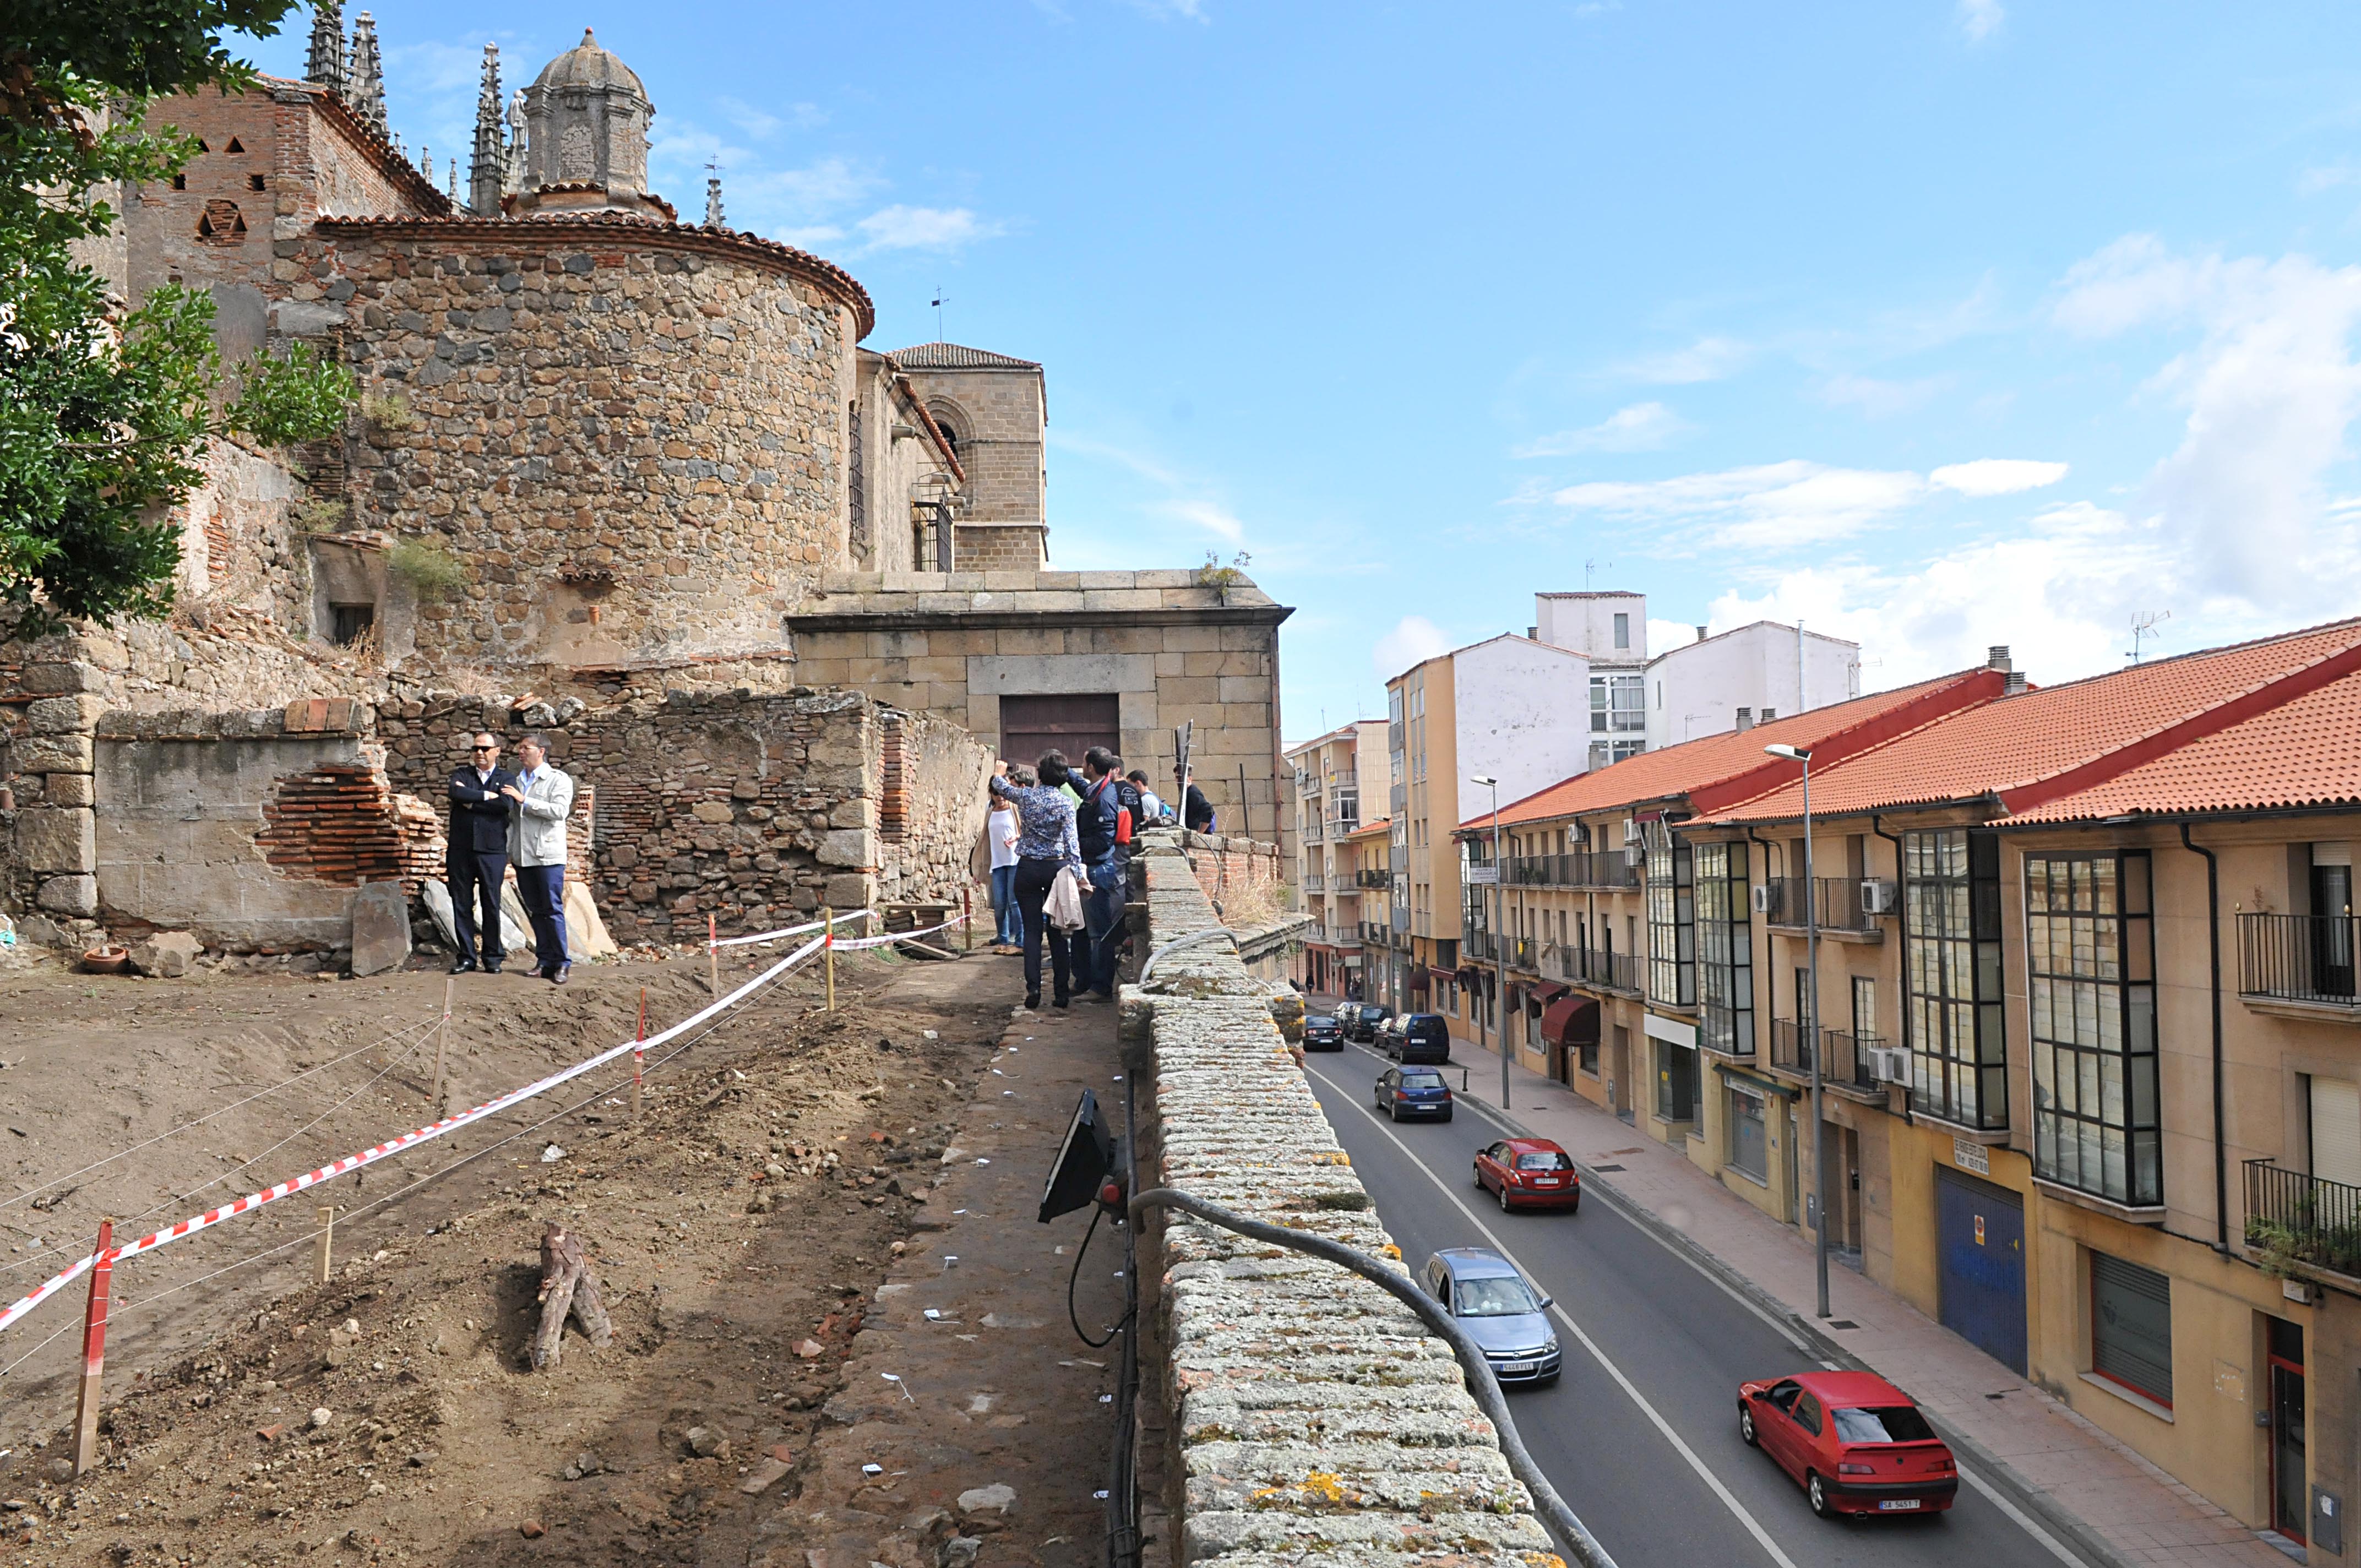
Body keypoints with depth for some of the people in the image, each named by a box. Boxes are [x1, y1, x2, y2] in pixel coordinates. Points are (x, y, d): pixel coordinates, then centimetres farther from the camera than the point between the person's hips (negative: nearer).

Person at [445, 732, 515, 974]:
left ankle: (493, 957, 11)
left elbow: (505, 803, -13)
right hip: (460, 850, 2)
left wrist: (471, 802, -8)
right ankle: (466, 957, 12)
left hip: (492, 852, -2)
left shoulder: (506, 778, 8)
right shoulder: (461, 774, 13)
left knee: (492, 906, 1)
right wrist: (486, 796, -12)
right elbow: (456, 793, -11)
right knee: (462, 904, 4)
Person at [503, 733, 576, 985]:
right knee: (536, 911, 8)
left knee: (553, 909, -6)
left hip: (548, 855, -6)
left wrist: (525, 800, -16)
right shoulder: (516, 781, 15)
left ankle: (562, 963, -1)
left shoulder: (558, 779, -2)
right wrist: (507, 847, 9)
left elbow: (560, 811, -16)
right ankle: (546, 961, 14)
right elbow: (511, 817, 20)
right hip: (523, 856, 6)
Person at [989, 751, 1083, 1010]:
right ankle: (1062, 992, 7)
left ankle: (1033, 988, -6)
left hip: (1028, 868, 0)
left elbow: (1001, 788, 19)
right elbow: (1071, 839, -15)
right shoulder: (1066, 801, -7)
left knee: (1032, 930, 4)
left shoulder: (1025, 795, -2)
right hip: (1056, 867, 0)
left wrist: (998, 774, 42)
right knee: (1057, 931, 6)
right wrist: (1077, 872, -17)